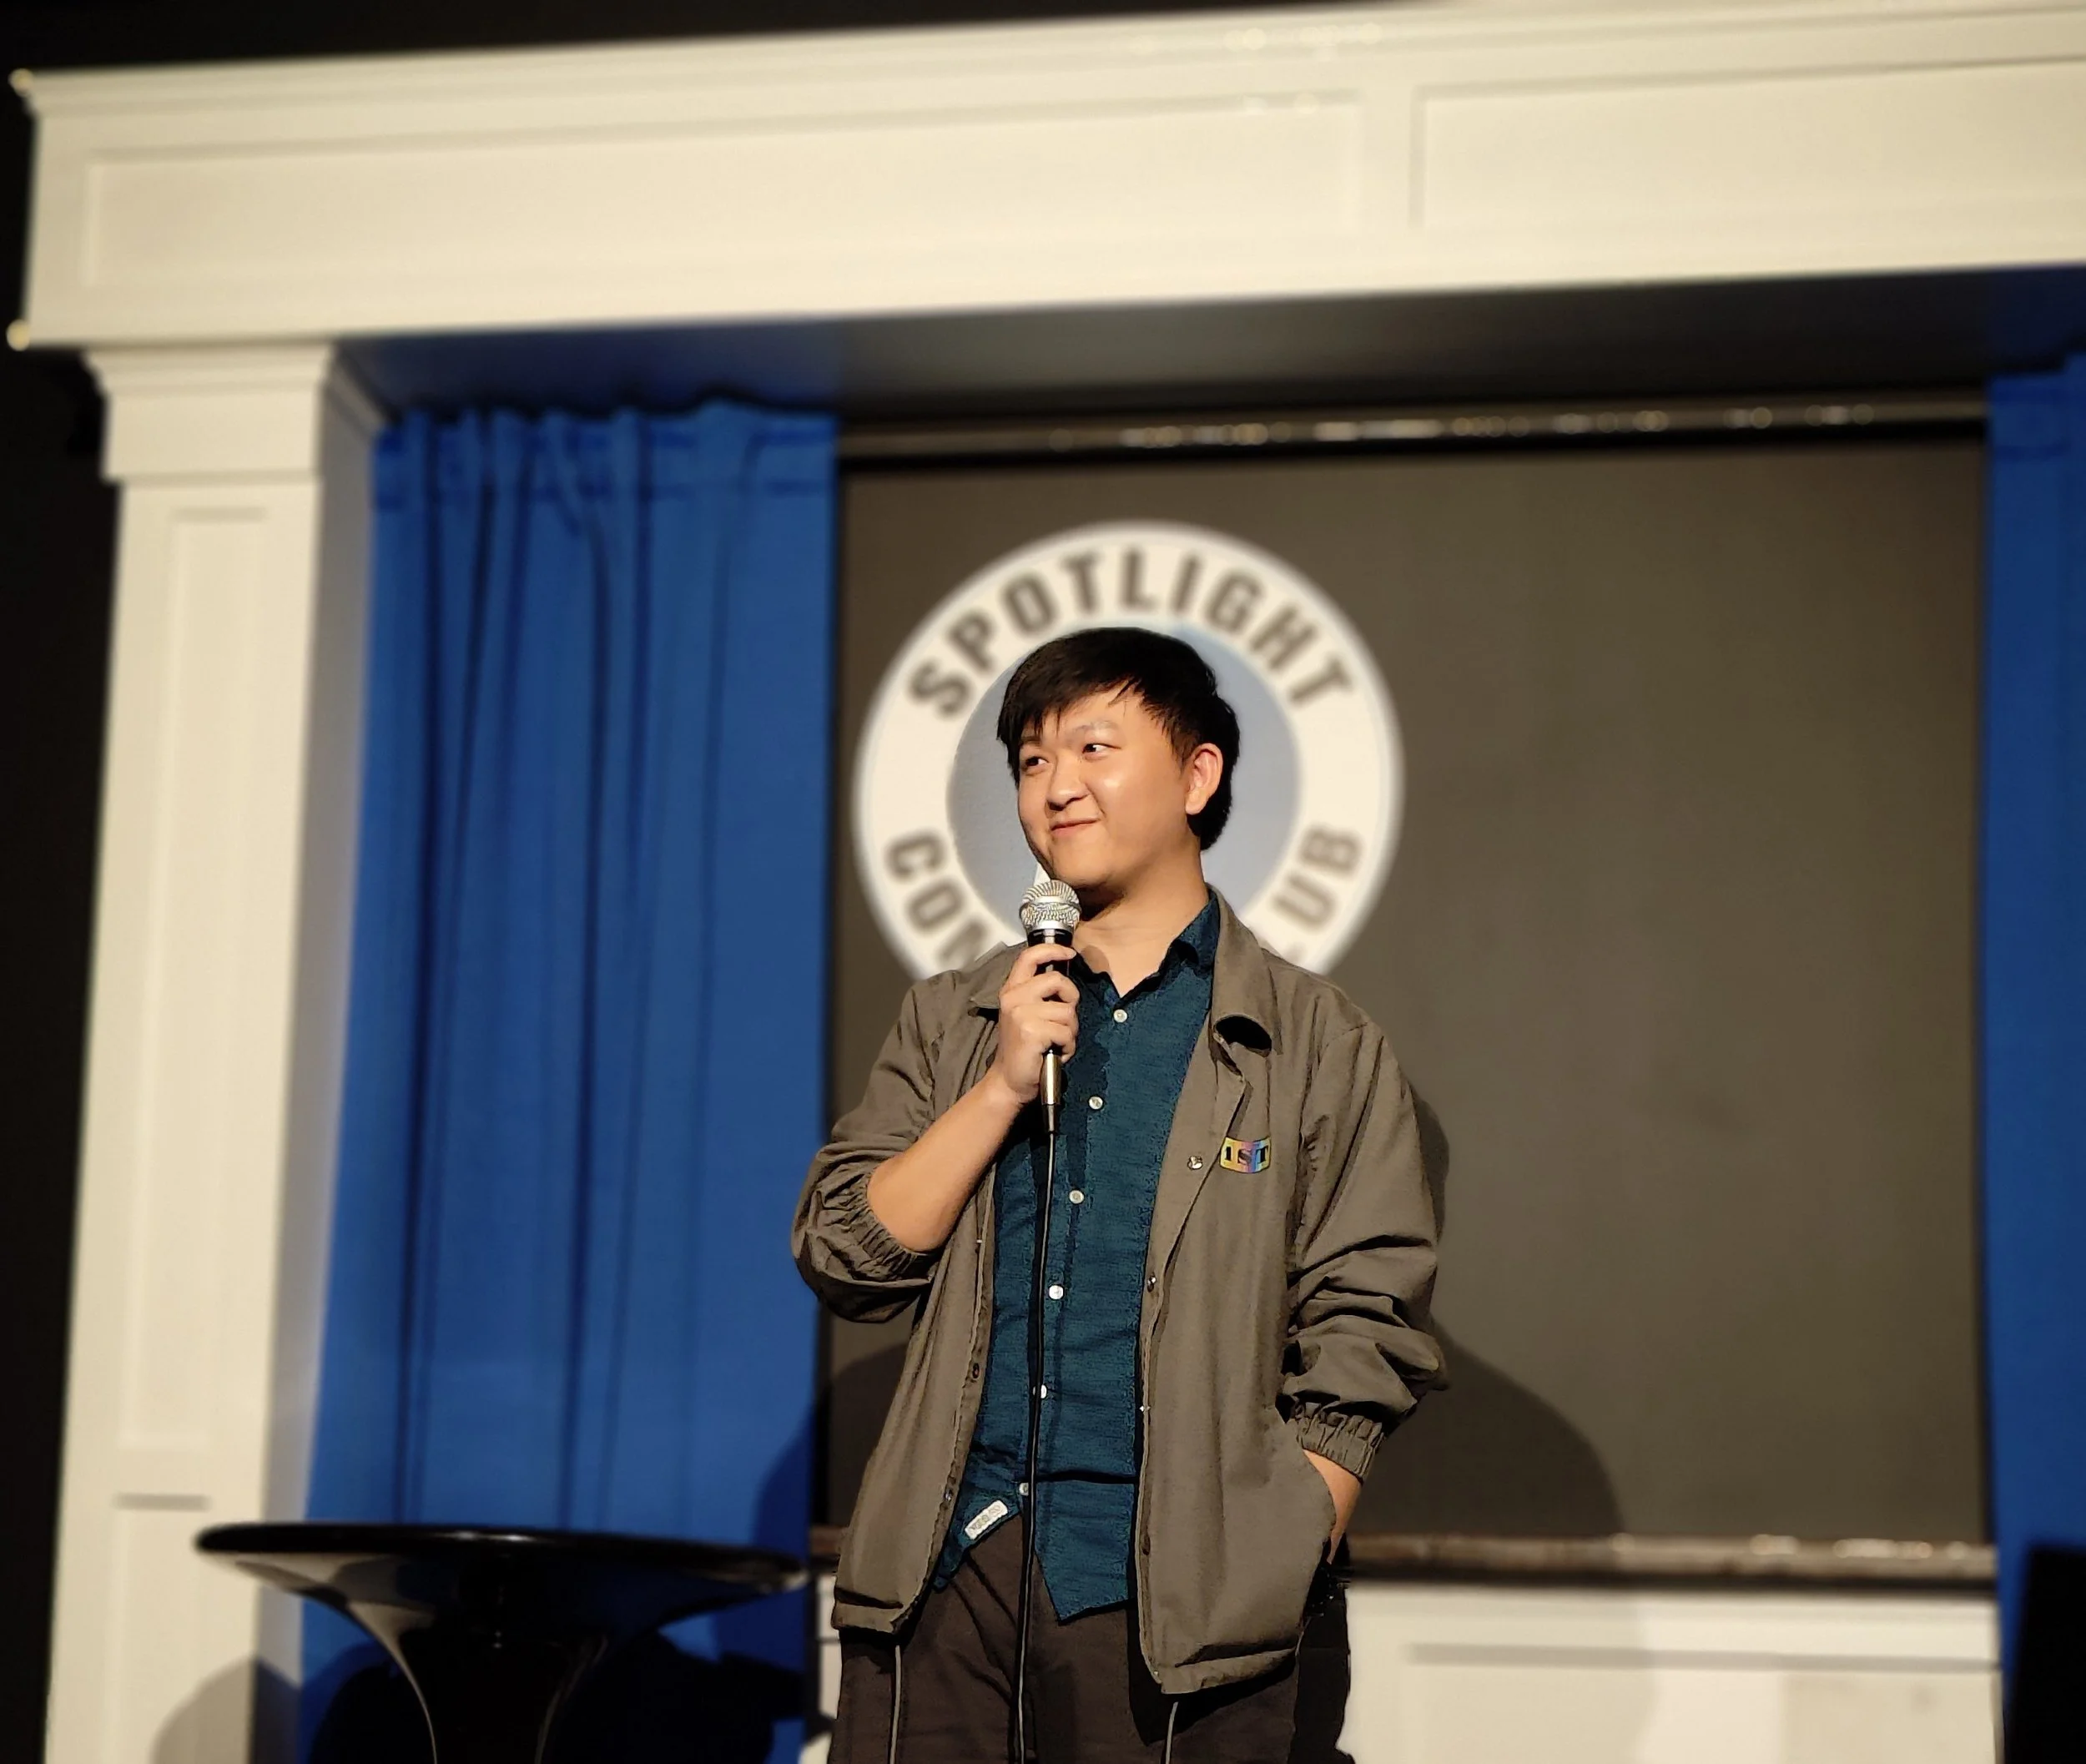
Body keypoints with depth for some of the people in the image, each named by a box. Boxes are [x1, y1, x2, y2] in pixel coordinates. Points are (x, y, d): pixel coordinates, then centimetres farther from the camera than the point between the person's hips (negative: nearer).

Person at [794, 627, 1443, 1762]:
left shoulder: (1315, 1044, 4)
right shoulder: (952, 1022, 14)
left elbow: (1358, 1349, 0)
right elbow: (845, 1260, 5)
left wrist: (1275, 1584, -7)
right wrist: (1003, 1083, -5)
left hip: (1175, 1600, -2)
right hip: (947, 1576, 3)